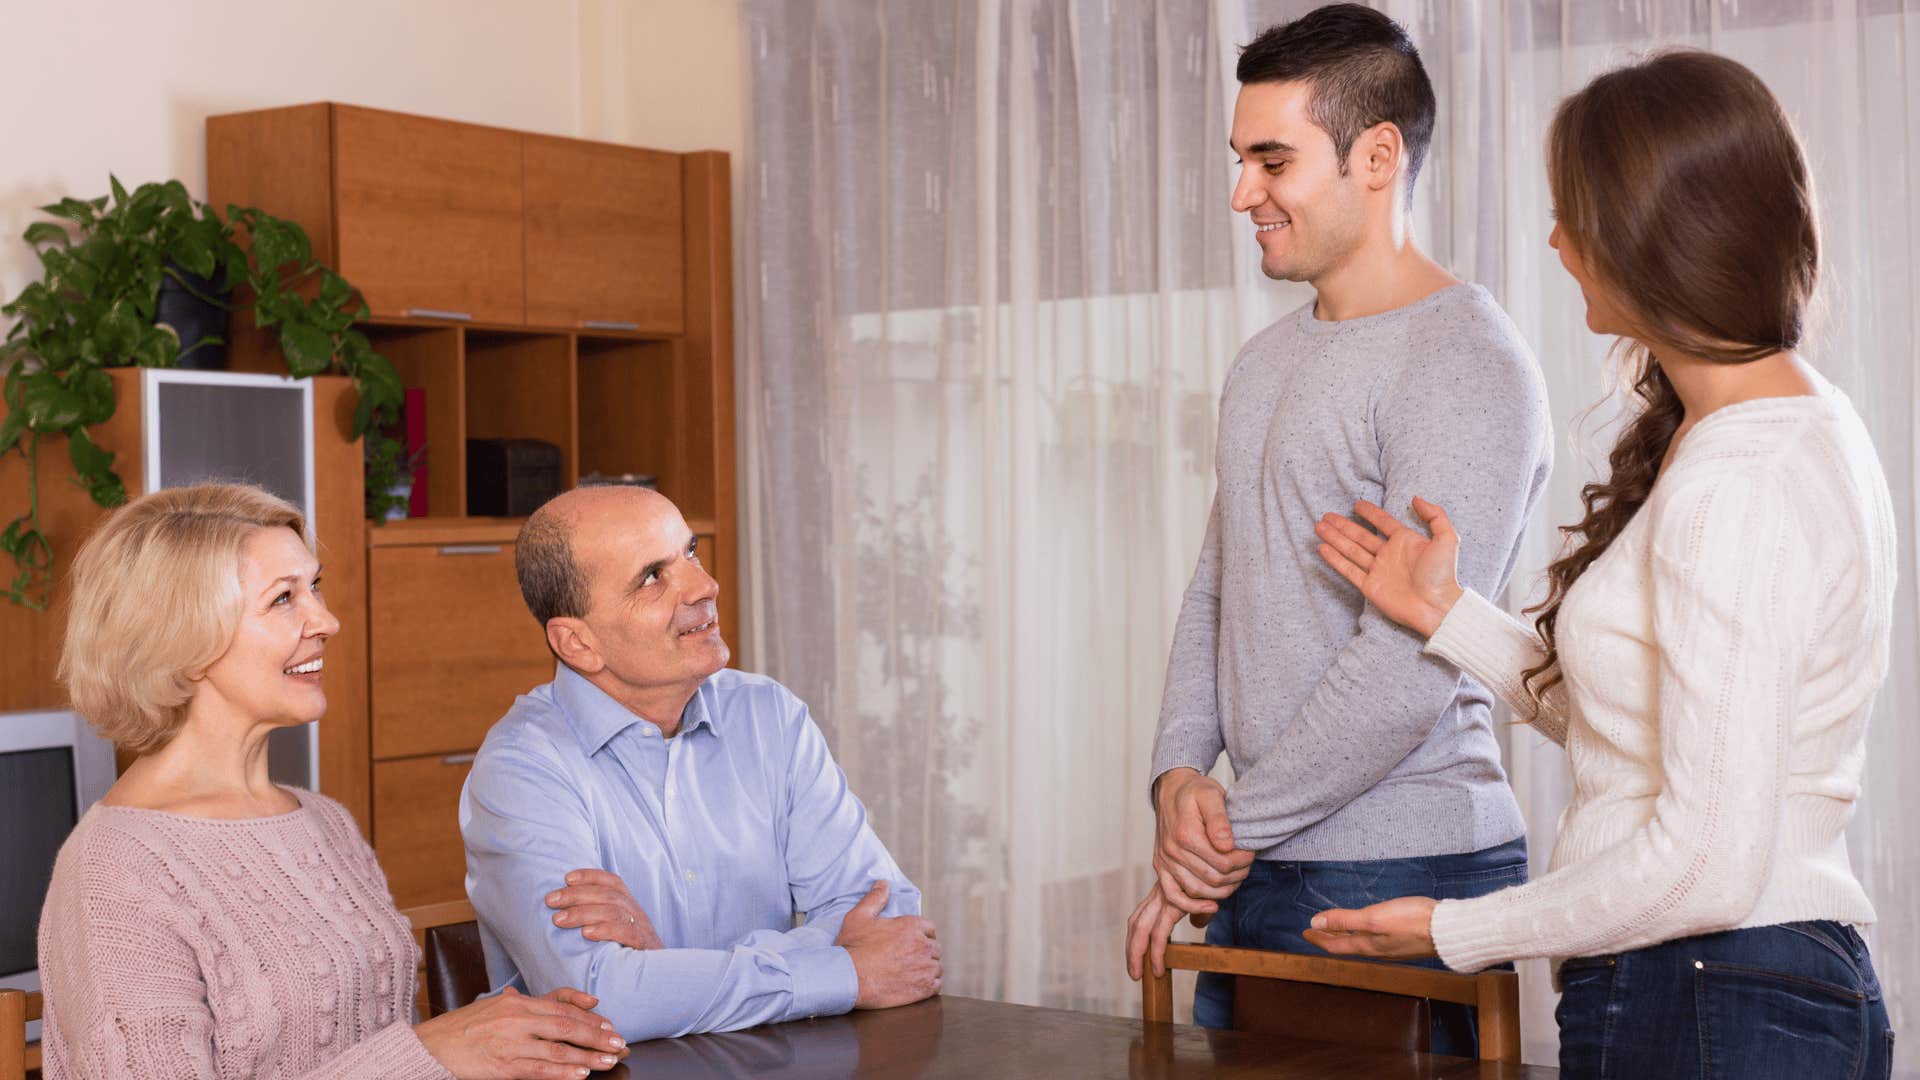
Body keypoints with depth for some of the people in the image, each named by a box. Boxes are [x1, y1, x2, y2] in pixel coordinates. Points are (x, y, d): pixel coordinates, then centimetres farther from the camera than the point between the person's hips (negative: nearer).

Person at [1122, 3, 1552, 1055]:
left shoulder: (1467, 366, -14)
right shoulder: (1266, 359, 15)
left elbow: (1406, 671, -21)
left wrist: (1233, 828, -13)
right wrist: (1180, 773, 1)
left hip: (1403, 869, -8)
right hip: (1250, 883, 8)